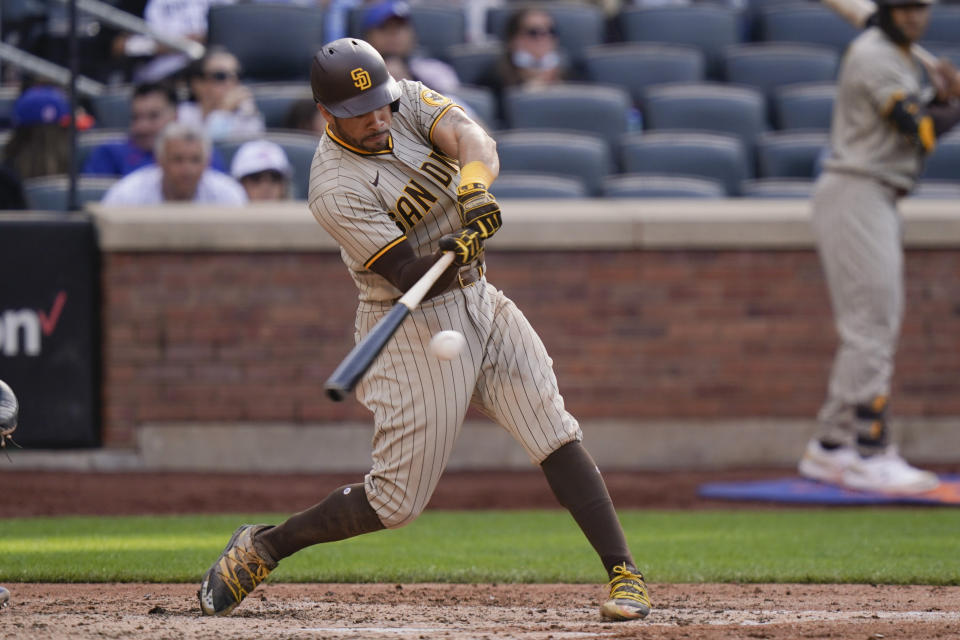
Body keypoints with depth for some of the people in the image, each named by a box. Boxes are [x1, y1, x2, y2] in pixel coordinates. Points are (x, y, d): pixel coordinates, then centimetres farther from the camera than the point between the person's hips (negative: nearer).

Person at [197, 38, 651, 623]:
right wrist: (461, 249, -42)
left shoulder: (407, 100, -2)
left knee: (557, 438, -6)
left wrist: (474, 185, -41)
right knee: (398, 499, -2)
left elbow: (473, 139, -20)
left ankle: (624, 572, -3)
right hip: (411, 328, -6)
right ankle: (262, 546, 15)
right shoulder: (335, 188, -20)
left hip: (480, 300, 6)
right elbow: (411, 277, -24)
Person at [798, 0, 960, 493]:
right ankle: (869, 454, -15)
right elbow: (920, 130, -18)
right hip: (856, 194, -11)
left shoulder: (900, 59, 19)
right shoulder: (873, 57, -13)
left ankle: (830, 449, 15)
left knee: (874, 328, 12)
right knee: (870, 326, -13)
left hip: (878, 200, 11)